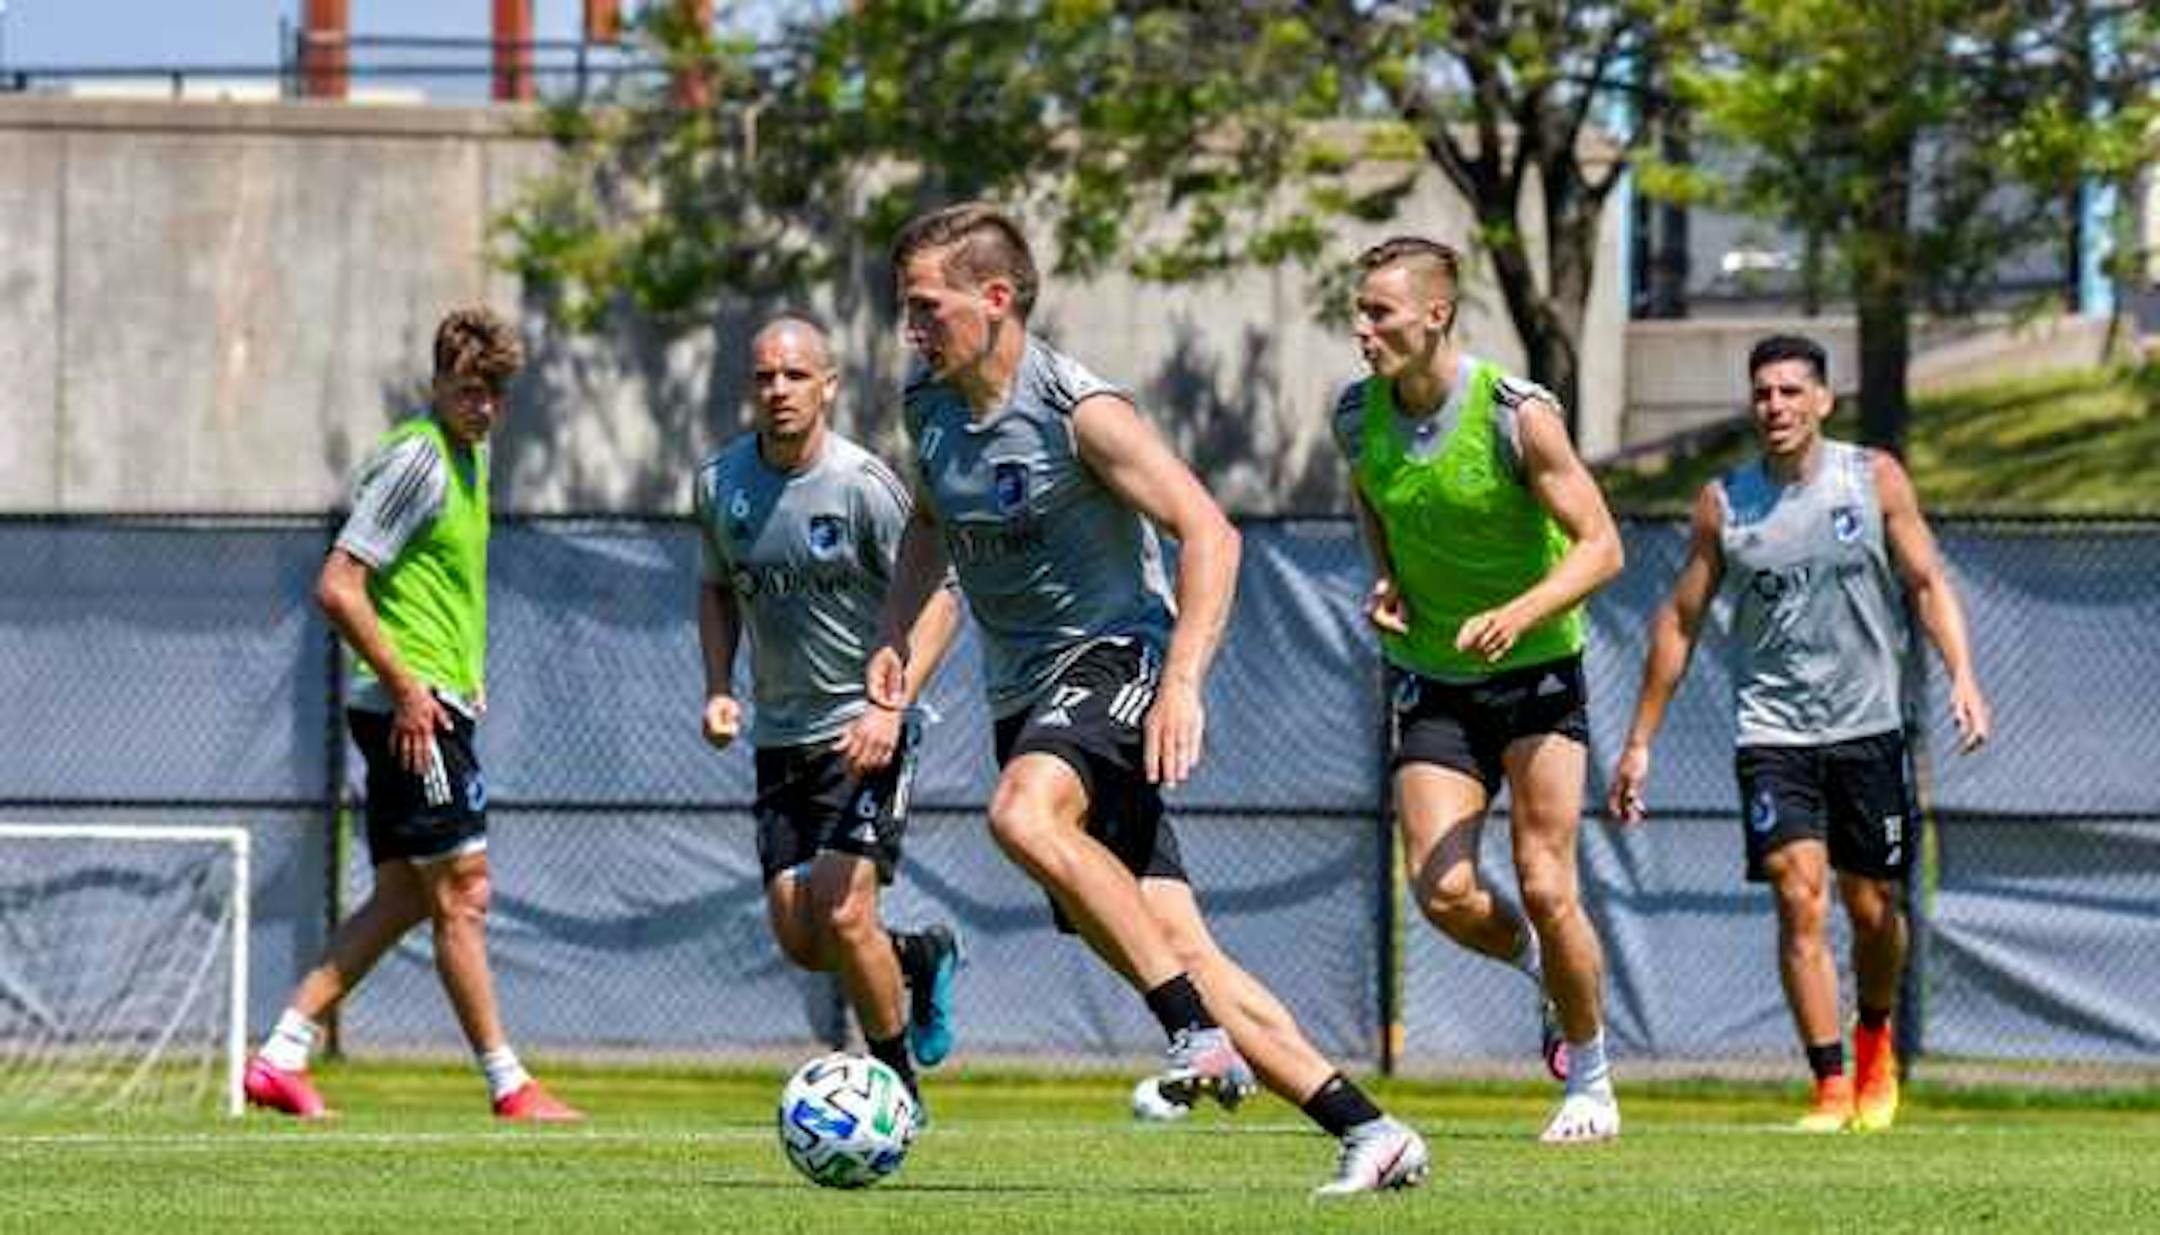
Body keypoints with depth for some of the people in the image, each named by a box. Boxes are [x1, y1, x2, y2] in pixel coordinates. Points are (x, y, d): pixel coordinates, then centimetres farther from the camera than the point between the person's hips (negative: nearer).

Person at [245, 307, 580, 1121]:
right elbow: (339, 588, -18)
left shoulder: (466, 461, 16)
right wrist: (406, 686, -19)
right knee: (462, 894, -6)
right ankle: (508, 1086, -2)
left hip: (432, 706, 10)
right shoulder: (415, 459, -13)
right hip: (412, 709, -10)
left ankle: (281, 1055, 8)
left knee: (402, 897, 9)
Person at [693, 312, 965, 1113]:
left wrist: (893, 703, -23)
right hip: (781, 736, 5)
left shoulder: (863, 485, -14)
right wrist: (718, 688, 3)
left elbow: (937, 602, -11)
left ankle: (898, 1085, 5)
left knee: (842, 915, -16)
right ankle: (920, 957, 32)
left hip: (865, 731, -5)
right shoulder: (720, 484, 2)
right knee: (797, 939, 1)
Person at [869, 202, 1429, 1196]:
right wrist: (895, 636, 13)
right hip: (1024, 696, 7)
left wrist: (1181, 682, -29)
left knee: (1023, 814, -36)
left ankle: (1200, 1032, -31)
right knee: (1173, 947, -2)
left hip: (1114, 663, -7)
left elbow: (1209, 533, -19)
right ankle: (1368, 1132, 0)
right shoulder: (928, 403, 7)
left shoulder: (1078, 410, -15)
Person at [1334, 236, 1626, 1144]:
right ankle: (1540, 965, 23)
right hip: (1433, 683, 4)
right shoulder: (1357, 415, -3)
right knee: (1441, 892, -11)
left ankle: (1591, 1079, 11)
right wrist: (1385, 580, 0)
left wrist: (1518, 615, -30)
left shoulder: (1517, 414, -18)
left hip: (1536, 671, -4)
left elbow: (1600, 545, -15)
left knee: (1545, 888, -10)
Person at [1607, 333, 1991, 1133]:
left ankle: (1875, 1043, 36)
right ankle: (1831, 1087, -15)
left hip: (1866, 726, 1)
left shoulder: (1875, 480, 0)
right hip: (1772, 731, -1)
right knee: (1798, 897, -16)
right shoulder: (1723, 503, 0)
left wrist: (1962, 677, -14)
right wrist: (1640, 743, 5)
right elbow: (1680, 622, 6)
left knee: (1872, 909, 7)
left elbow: (1927, 582, 2)